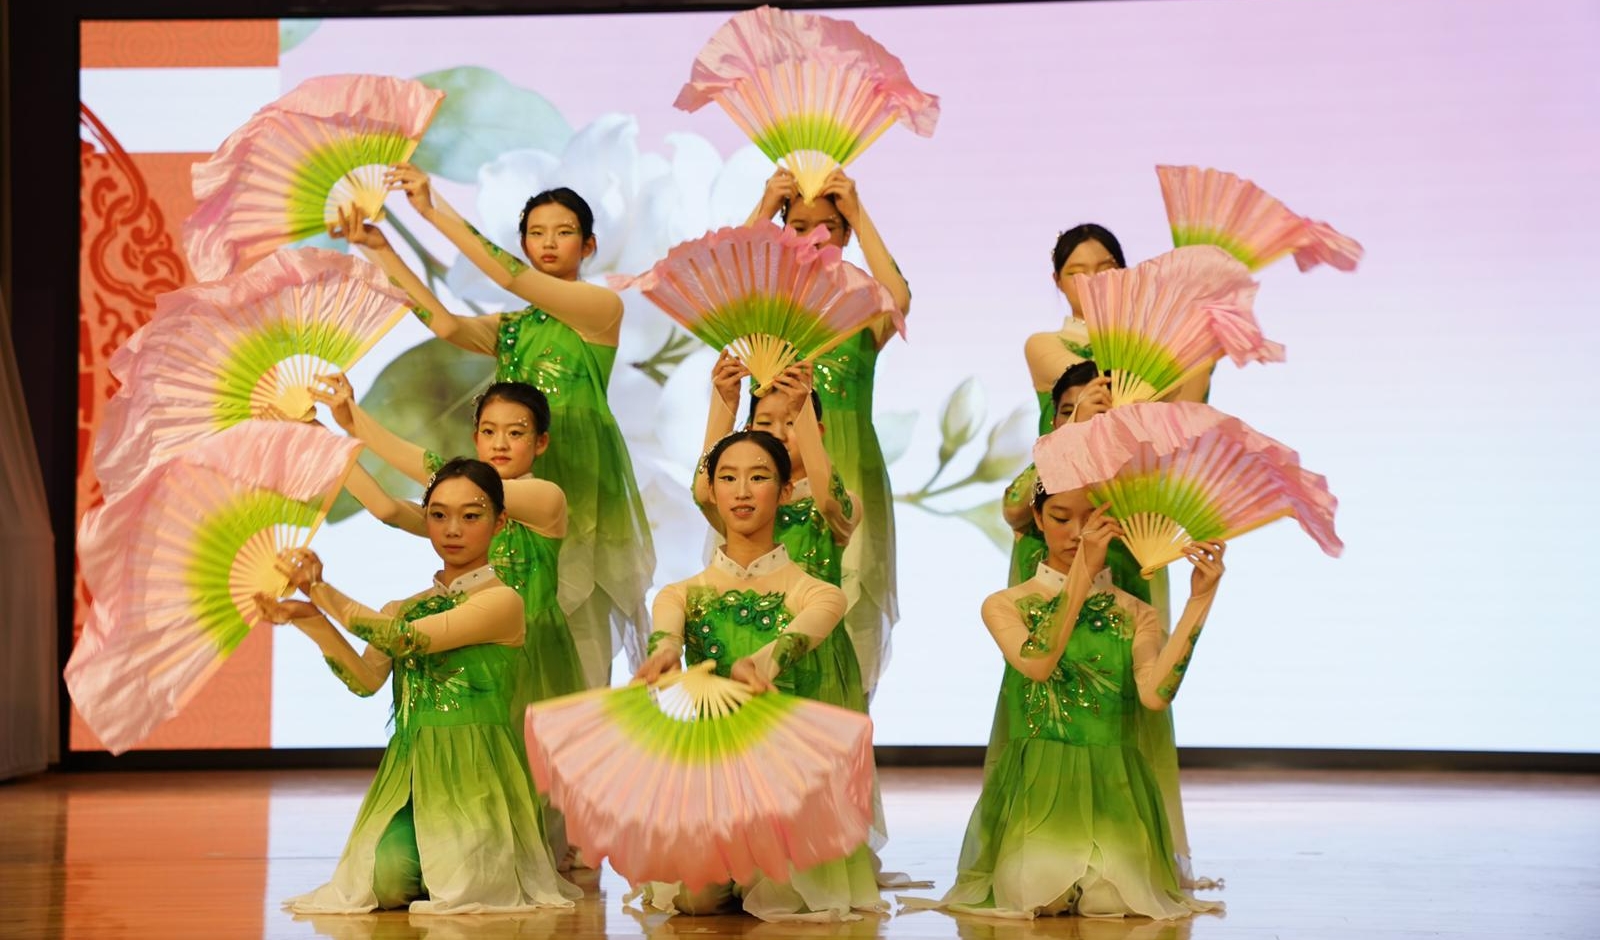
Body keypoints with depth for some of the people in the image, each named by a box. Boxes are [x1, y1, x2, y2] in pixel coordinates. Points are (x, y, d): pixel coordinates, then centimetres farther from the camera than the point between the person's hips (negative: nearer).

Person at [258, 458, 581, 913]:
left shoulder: (502, 600, -4)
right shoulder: (406, 609, 16)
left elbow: (406, 640, -15)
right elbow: (366, 679, -2)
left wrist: (321, 590, -14)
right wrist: (312, 620, -18)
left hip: (474, 775, -4)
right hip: (409, 772, 4)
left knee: (458, 883, -25)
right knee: (387, 880, -22)